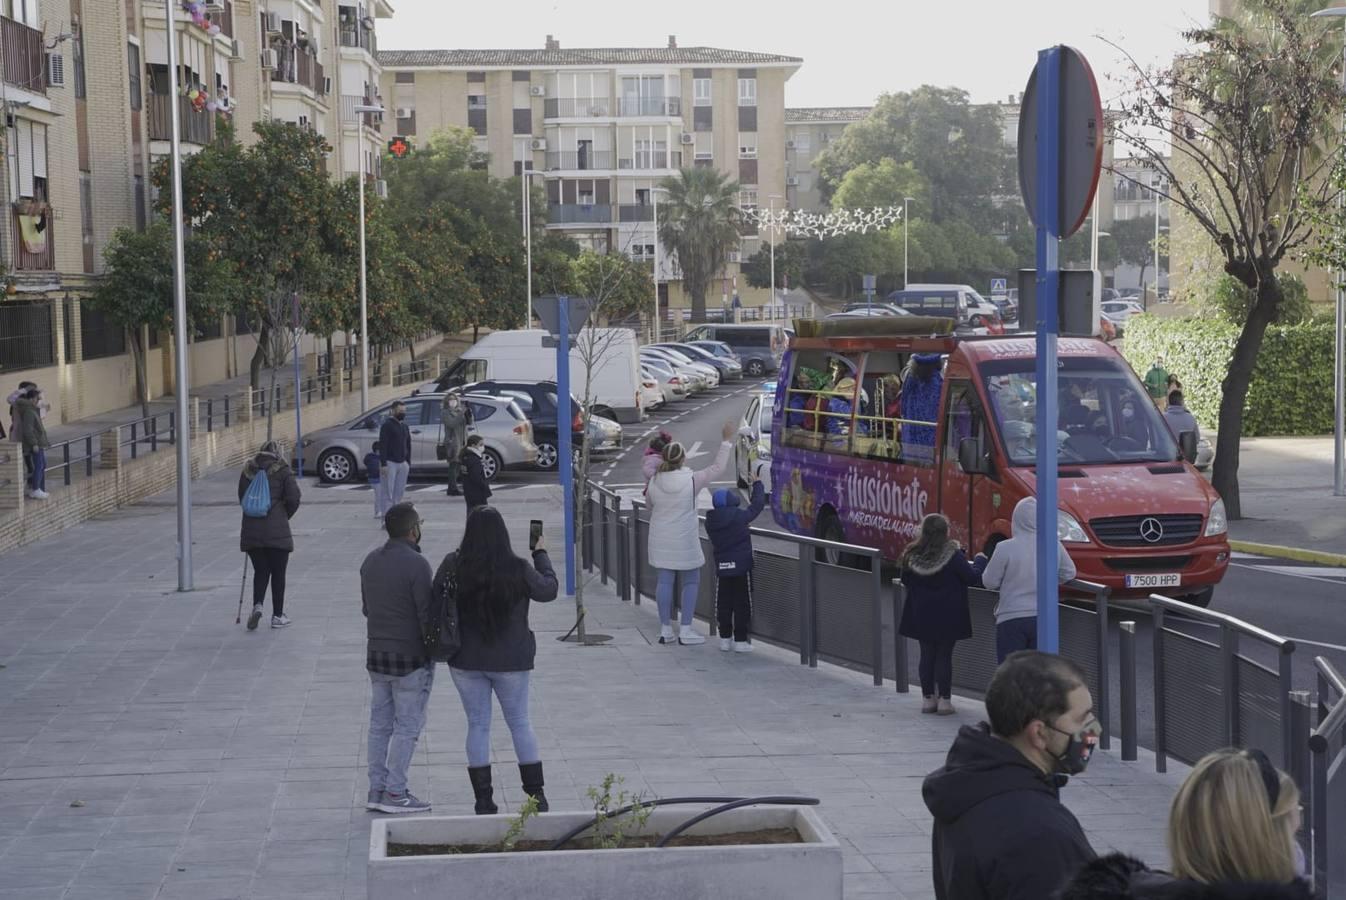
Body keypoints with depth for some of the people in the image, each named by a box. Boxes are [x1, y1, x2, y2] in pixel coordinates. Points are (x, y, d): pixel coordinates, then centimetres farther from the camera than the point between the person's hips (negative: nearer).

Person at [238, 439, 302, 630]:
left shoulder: (248, 470, 8)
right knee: (278, 573, 8)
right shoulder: (282, 471, -3)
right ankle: (278, 616, 12)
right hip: (277, 531, -3)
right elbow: (294, 498, -8)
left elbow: (242, 498, 11)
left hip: (251, 530, 3)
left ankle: (257, 605, -10)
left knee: (260, 571, 13)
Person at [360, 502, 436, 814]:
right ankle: (395, 792, 1)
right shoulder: (415, 564, -18)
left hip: (376, 653, 7)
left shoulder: (370, 560, 7)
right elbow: (427, 614, -17)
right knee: (408, 726, 0)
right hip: (411, 657, -7)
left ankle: (376, 789, 16)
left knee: (380, 723, 13)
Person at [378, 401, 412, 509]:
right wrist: (383, 464, -19)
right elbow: (382, 445, -13)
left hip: (402, 463, 7)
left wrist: (408, 462, 15)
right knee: (388, 493, -6)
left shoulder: (404, 426, 16)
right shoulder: (387, 425, -6)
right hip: (390, 463, -7)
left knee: (399, 492, 7)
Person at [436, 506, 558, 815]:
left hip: (466, 661, 1)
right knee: (520, 723, 12)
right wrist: (541, 554, 14)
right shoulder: (518, 569, -14)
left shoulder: (453, 566, -11)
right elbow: (548, 590, 2)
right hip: (511, 661, -1)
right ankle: (536, 794, 14)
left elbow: (435, 599, -1)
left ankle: (483, 800, 10)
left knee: (478, 725, 9)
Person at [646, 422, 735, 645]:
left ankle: (665, 629, 12)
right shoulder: (691, 481, -16)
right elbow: (717, 468, -5)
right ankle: (685, 631, 4)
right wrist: (727, 441, 3)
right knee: (691, 582, 8)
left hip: (660, 541, 4)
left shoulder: (653, 483, -5)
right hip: (685, 541, -4)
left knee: (664, 581, 9)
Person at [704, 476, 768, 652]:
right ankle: (740, 640, 2)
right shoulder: (740, 517, -12)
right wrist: (757, 484, 12)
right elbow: (757, 504, -2)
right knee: (742, 603, 3)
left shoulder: (710, 522, -1)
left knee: (723, 604, 12)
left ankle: (725, 638, 15)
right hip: (741, 566, -4)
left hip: (721, 568, 4)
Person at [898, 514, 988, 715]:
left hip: (921, 616, 3)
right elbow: (973, 578, -10)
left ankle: (927, 698, 16)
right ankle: (944, 700, 4)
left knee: (927, 655, 12)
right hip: (947, 617, -3)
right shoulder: (953, 556, -16)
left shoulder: (911, 555, -4)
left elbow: (906, 582, 9)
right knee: (944, 656, 3)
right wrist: (980, 560, 7)